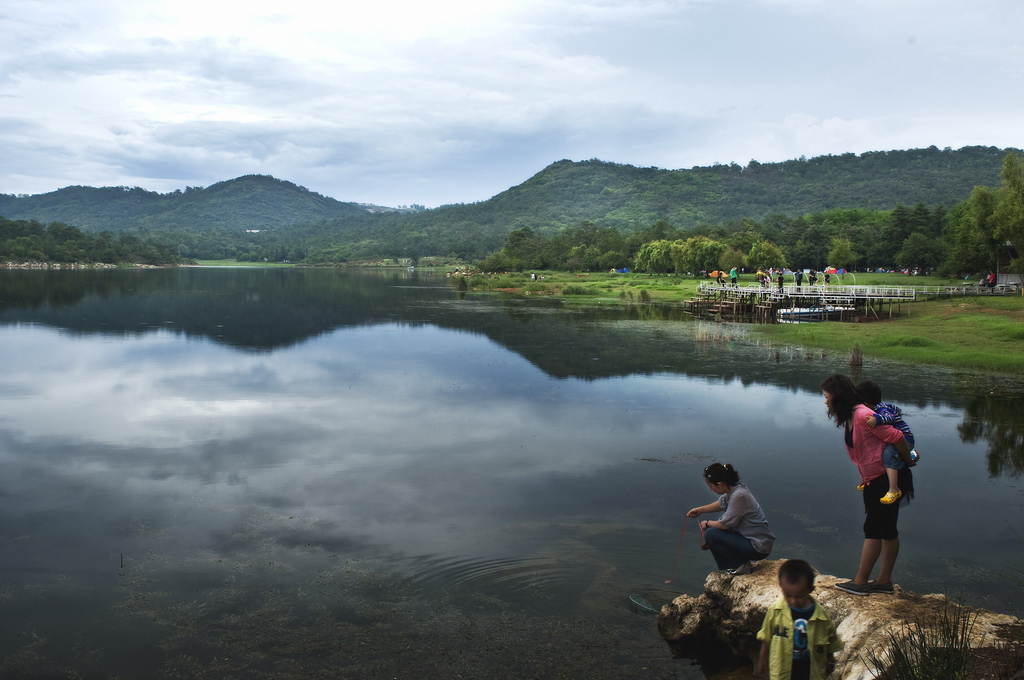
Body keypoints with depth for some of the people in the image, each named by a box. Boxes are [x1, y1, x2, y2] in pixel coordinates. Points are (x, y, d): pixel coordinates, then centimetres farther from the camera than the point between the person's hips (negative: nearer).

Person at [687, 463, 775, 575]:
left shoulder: (739, 495, -26)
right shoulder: (733, 489, 2)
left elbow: (726, 524, -20)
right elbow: (722, 503, 24)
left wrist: (707, 524, -3)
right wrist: (701, 509, 21)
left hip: (759, 548, -10)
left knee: (710, 534, -15)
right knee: (712, 526, 14)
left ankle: (739, 565, -2)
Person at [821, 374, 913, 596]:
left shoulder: (863, 416, -23)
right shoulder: (849, 418, 8)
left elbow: (896, 437, -22)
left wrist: (908, 459, -8)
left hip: (888, 479, -9)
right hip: (874, 481, 9)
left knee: (873, 530, -3)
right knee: (886, 531, 15)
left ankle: (860, 582, 5)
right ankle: (884, 580, 23)